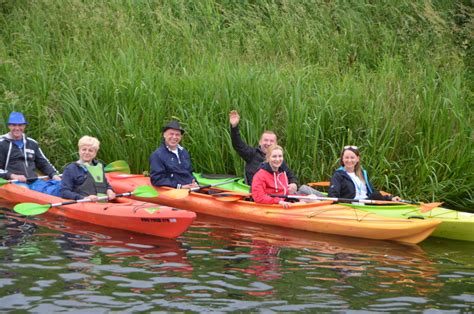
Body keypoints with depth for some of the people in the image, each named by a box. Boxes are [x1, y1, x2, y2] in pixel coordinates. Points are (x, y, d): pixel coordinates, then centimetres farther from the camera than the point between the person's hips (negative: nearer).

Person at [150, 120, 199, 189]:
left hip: (191, 189, 7)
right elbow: (157, 180, -9)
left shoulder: (184, 152, 20)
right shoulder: (157, 155, -2)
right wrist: (180, 186, -14)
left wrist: (195, 183, 6)